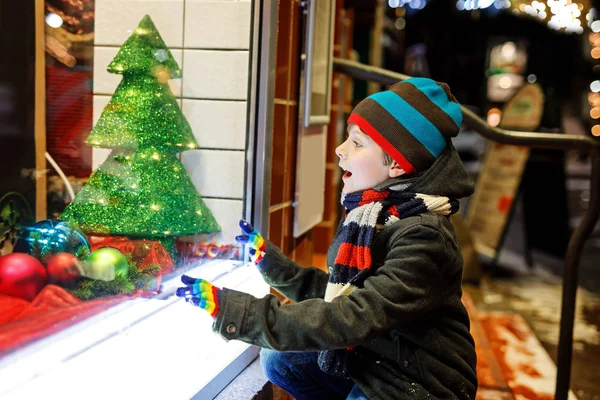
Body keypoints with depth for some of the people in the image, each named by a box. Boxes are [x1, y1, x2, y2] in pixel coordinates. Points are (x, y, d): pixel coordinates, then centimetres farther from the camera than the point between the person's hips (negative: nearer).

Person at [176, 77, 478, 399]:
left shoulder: (423, 237, -27)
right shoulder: (372, 213, -2)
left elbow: (353, 318, -34)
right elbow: (337, 293, 6)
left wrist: (231, 310, -36)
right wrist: (270, 259, 1)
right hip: (372, 358, 8)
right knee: (278, 359, 8)